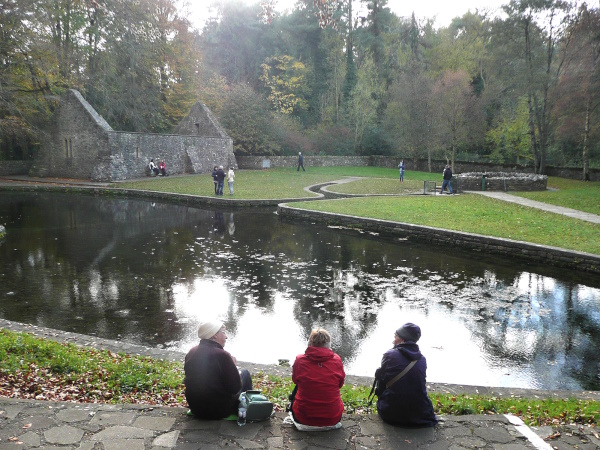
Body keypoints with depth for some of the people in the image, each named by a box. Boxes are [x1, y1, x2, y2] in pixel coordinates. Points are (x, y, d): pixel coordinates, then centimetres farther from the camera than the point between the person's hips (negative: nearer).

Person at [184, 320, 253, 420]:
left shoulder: (191, 353, 0)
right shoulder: (222, 355, -23)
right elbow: (235, 388, -17)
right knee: (245, 373, 11)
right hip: (219, 411, -7)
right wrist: (233, 366, 0)